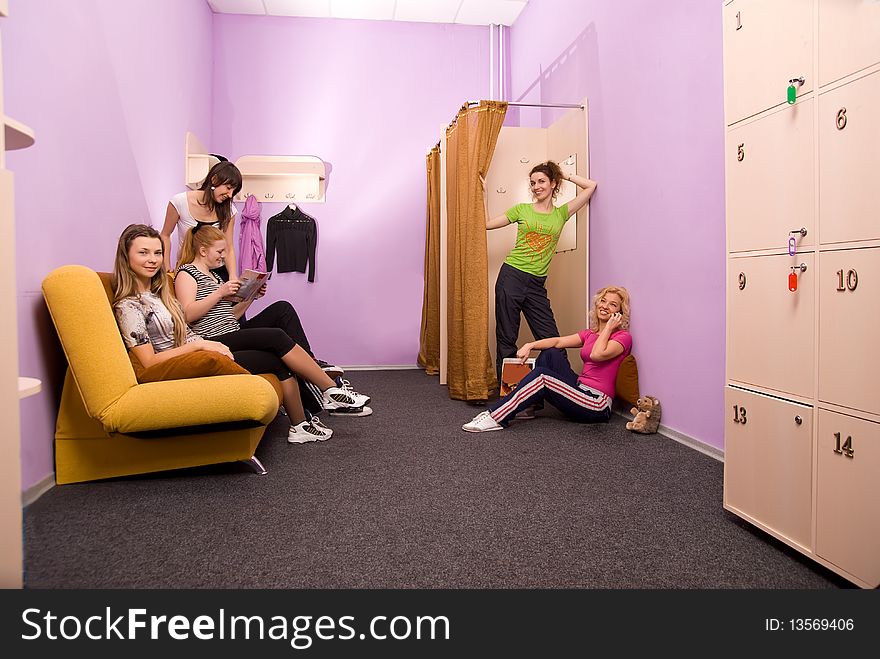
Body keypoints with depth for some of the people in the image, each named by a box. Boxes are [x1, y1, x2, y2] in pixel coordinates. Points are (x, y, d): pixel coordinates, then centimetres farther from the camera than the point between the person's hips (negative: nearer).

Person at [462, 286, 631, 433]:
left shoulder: (623, 337, -5)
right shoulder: (590, 334, 17)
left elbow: (597, 354, -24)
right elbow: (559, 341, 5)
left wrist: (608, 328, -11)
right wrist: (530, 345, -10)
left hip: (597, 405, -7)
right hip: (581, 391, 7)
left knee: (541, 375, -19)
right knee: (551, 353, -1)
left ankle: (496, 417, -22)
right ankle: (528, 406, -2)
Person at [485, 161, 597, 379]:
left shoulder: (561, 213, 10)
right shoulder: (522, 209, 7)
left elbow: (591, 186, 11)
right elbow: (487, 224, 8)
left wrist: (564, 175, 15)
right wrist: (483, 194, 7)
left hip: (536, 285, 1)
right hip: (511, 277, -1)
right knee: (506, 339, 2)